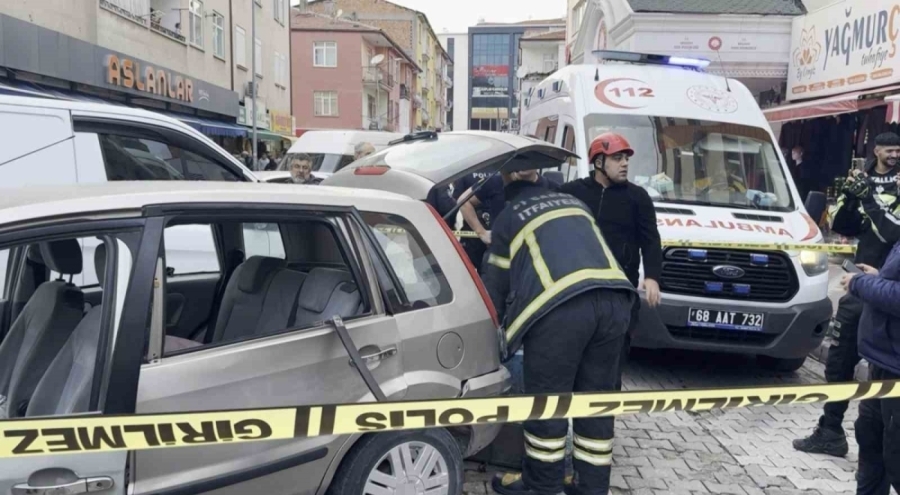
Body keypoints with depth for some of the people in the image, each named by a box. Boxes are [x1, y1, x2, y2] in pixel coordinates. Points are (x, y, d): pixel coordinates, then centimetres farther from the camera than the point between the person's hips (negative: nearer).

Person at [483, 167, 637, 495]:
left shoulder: (508, 217, 19)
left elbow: (496, 282, 22)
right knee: (596, 398, 16)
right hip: (614, 299, 6)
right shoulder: (575, 204, 32)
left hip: (560, 306, -5)